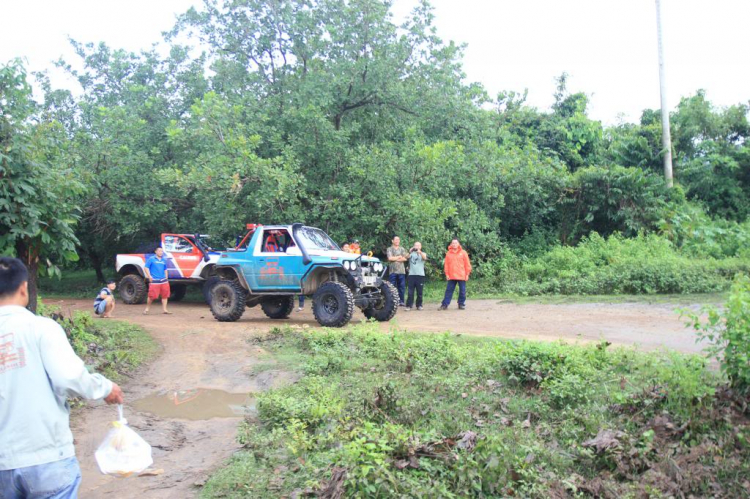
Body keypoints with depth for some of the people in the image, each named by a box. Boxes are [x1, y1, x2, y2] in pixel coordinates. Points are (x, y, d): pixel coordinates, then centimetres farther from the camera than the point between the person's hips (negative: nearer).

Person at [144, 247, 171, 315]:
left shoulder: (164, 260, 14)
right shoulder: (151, 259, -1)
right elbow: (146, 267, -2)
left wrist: (166, 278, 20)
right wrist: (149, 276, -11)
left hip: (163, 281, 5)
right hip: (154, 281, -5)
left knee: (165, 295, 4)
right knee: (152, 296, -4)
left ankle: (164, 309, 10)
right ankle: (147, 309, 12)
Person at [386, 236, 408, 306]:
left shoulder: (402, 249, 15)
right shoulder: (390, 249, 7)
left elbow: (405, 258, 2)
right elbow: (390, 258, -8)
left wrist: (395, 258, -7)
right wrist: (399, 257, -1)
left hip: (401, 271, 3)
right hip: (392, 271, -3)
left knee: (402, 287, 1)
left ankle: (401, 301, 7)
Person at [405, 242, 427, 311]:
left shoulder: (423, 254, 12)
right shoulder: (411, 253, 13)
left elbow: (425, 258, -11)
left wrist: (420, 252, -29)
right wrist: (410, 252, -25)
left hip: (420, 275, 0)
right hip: (411, 275, 0)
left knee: (419, 292, 4)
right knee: (410, 292, -3)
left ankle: (419, 305, 12)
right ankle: (408, 305, -2)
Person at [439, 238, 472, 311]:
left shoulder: (463, 253, 1)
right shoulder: (448, 253, 4)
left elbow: (467, 264, 2)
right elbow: (446, 265, 5)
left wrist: (467, 274, -1)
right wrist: (447, 274, -1)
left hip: (461, 276, -1)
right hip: (451, 276, 1)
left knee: (462, 291, 4)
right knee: (449, 290, 3)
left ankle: (461, 304, 15)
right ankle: (444, 304, 6)